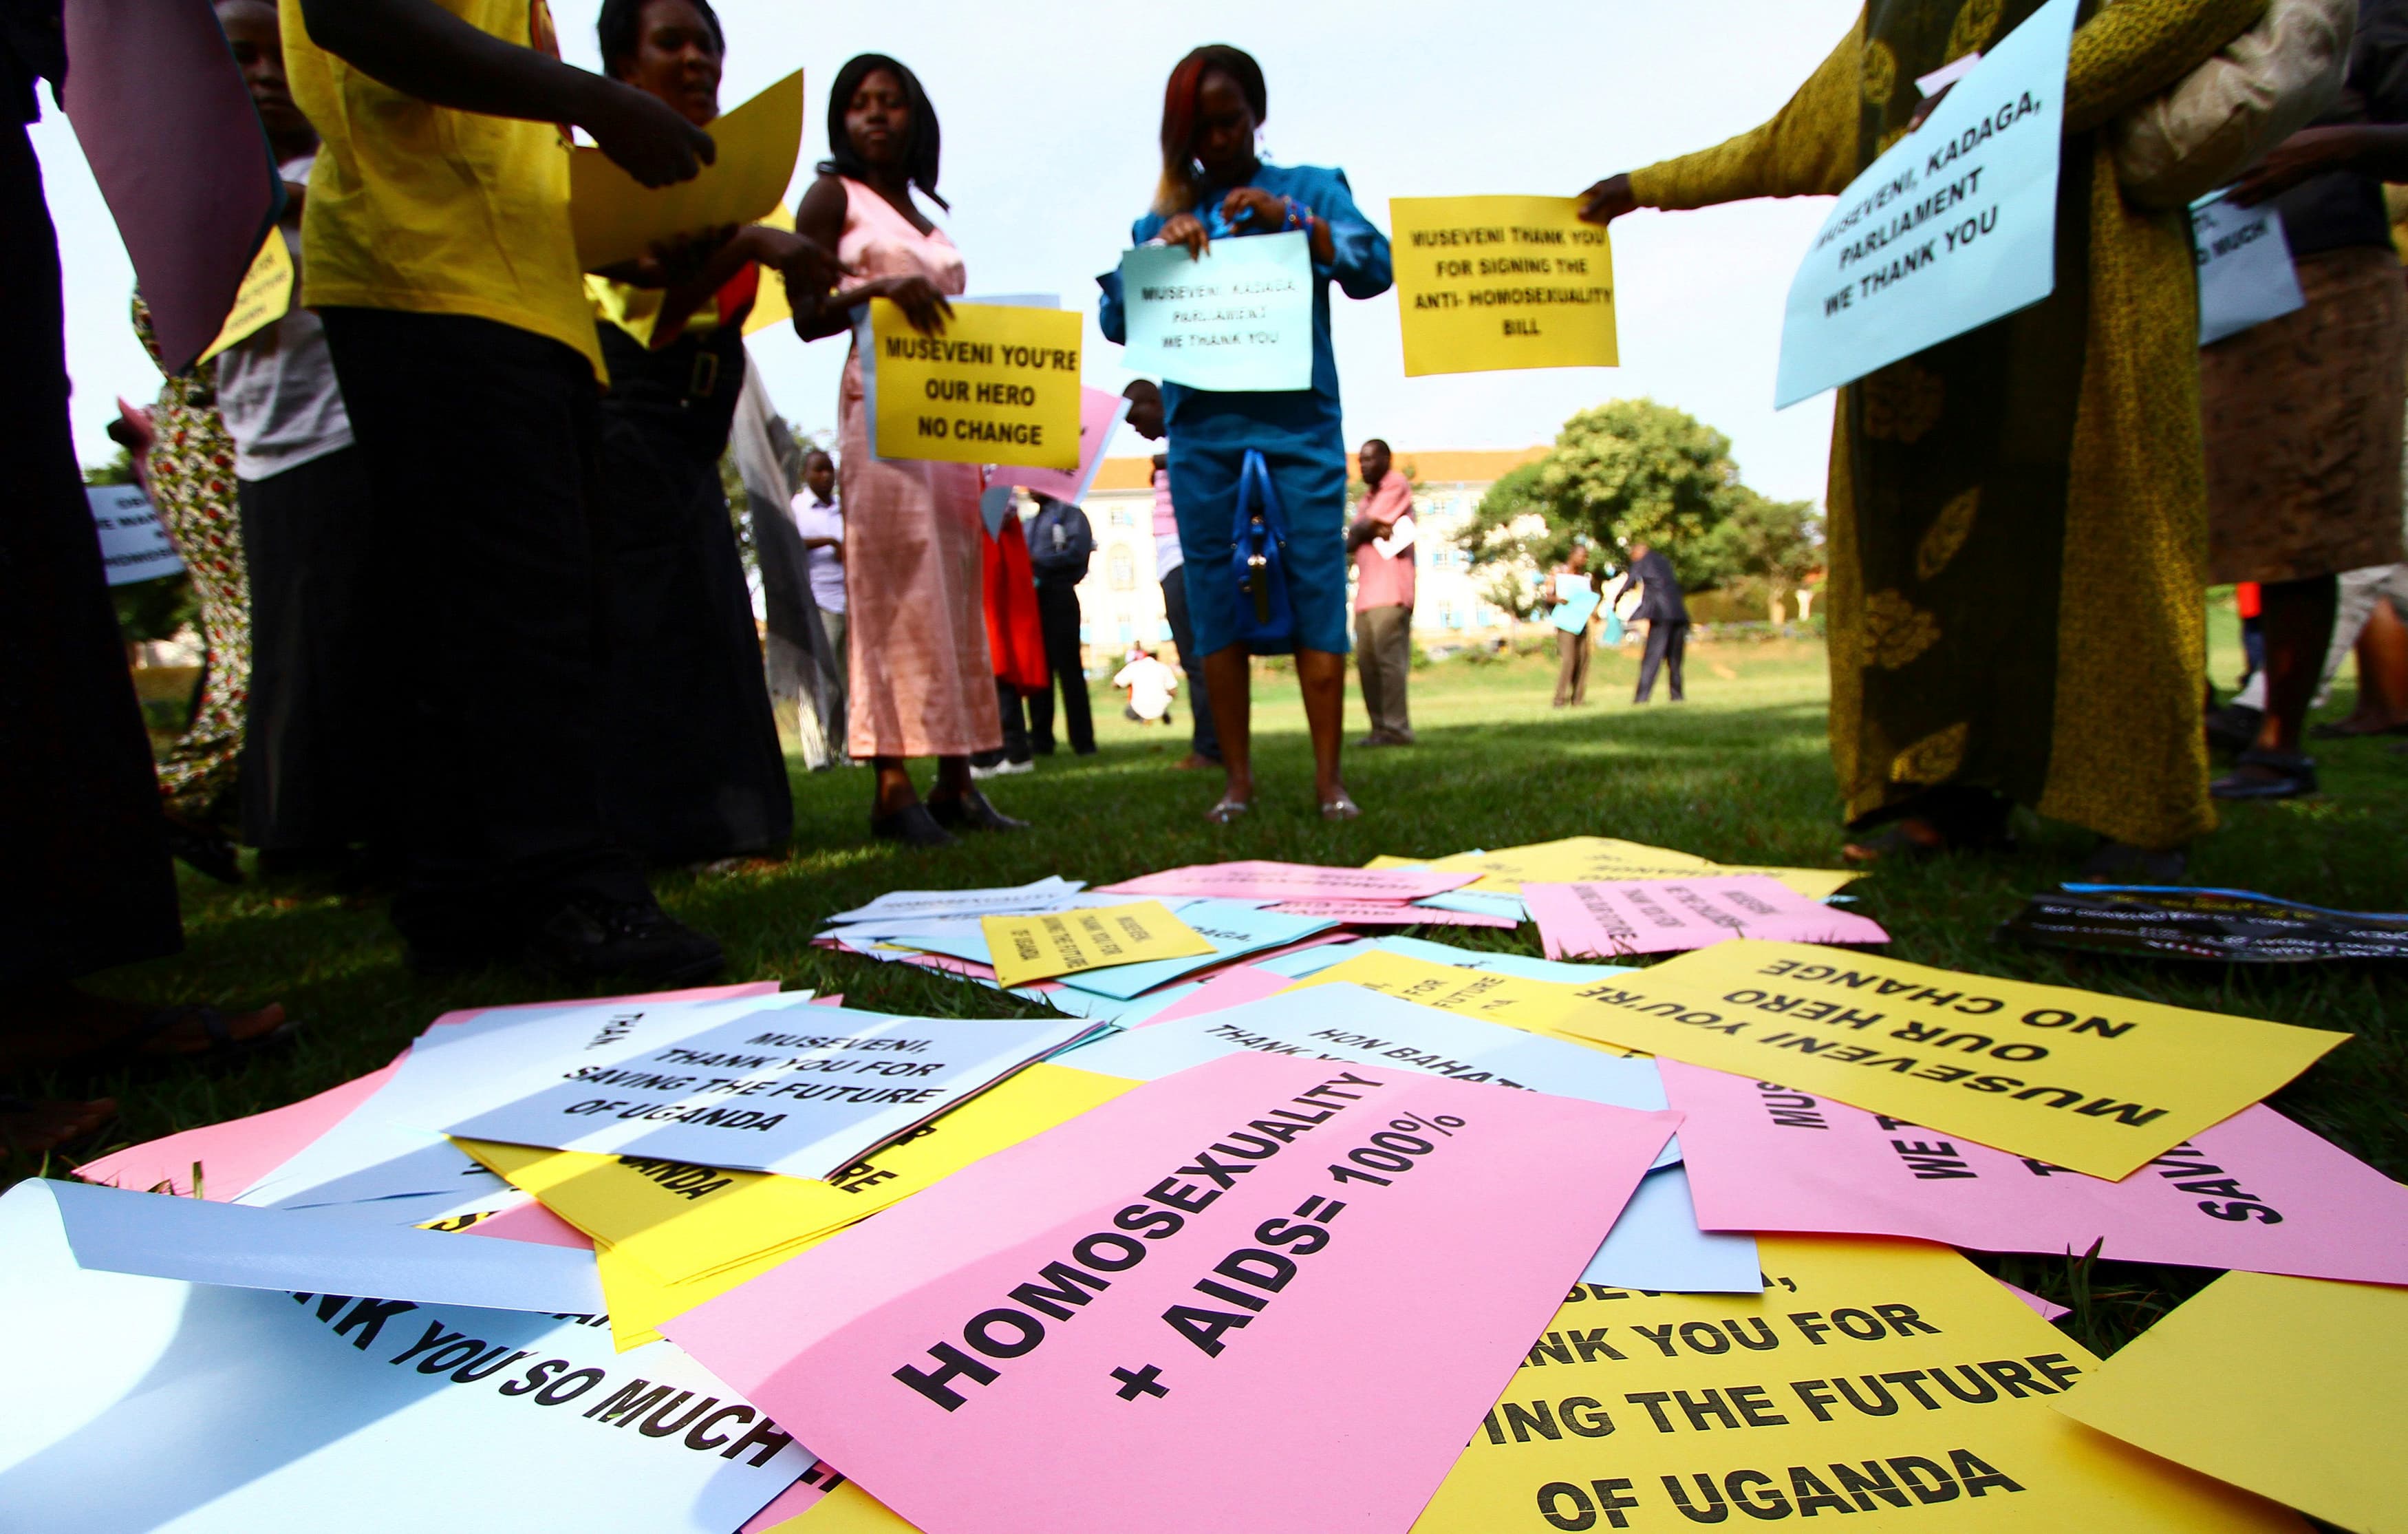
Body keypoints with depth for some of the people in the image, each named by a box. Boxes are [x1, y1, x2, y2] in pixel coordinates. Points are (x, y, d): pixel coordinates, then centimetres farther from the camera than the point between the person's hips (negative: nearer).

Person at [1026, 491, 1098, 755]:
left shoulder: (1068, 512, 4)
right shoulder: (1031, 522, 24)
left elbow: (1078, 552, -10)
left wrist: (1037, 561, -11)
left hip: (1058, 596, -6)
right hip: (1033, 598, 6)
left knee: (1069, 669, -6)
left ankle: (1083, 743, -4)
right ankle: (1041, 740, 8)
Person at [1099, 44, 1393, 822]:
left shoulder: (1309, 189, 14)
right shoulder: (1166, 214, 18)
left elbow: (1374, 269, 0)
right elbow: (1117, 322, 11)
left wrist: (1289, 217, -10)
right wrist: (1160, 248, -4)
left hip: (1299, 419, -2)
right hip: (1200, 428, 2)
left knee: (1316, 585, -6)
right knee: (1215, 596, 0)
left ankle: (1328, 777, 0)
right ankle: (1237, 778, 8)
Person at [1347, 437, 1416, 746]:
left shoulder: (1397, 485, 0)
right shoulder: (1369, 495, 26)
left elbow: (1358, 531, -8)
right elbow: (1355, 536, 10)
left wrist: (1355, 534, 12)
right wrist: (1374, 531, -8)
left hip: (1390, 591, -9)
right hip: (1367, 592, 9)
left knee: (1388, 659, -13)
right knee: (1366, 662, 4)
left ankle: (1396, 729, -13)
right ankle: (1380, 728, 7)